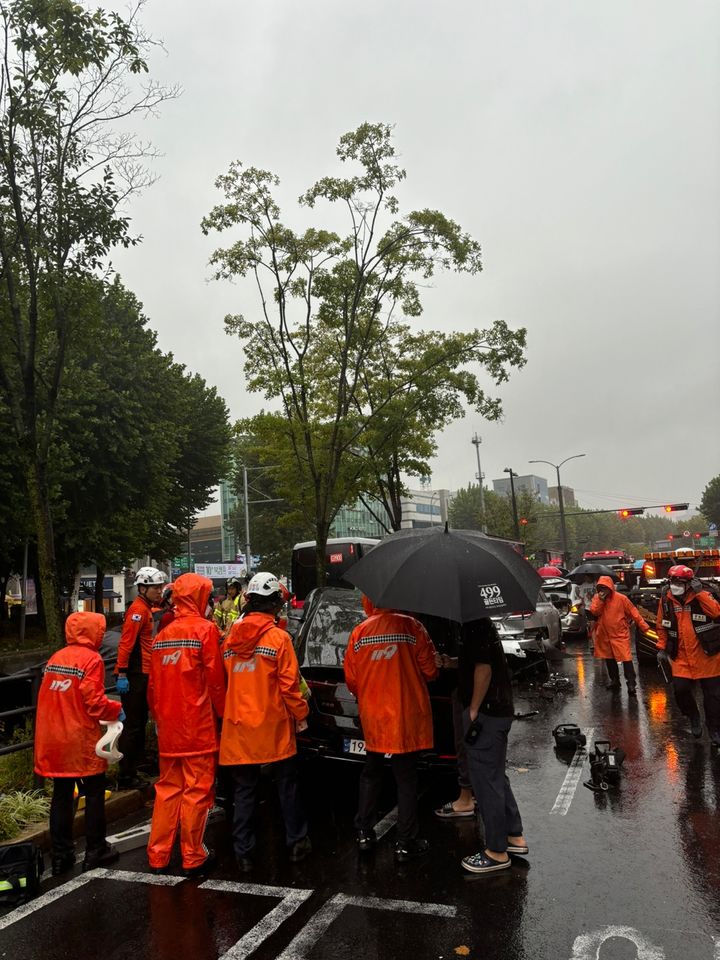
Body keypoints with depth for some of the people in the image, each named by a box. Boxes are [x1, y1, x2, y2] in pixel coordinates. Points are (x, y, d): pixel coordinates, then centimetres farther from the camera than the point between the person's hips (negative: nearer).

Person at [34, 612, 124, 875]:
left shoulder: (55, 658, 8)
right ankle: (95, 851, 15)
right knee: (94, 793, 8)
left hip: (53, 739, 6)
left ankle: (61, 855, 19)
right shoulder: (91, 658, -13)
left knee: (61, 795, 13)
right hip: (82, 740, -6)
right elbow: (94, 701, -17)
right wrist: (117, 710, -1)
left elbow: (48, 697, 10)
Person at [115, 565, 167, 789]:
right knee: (132, 726, -4)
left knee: (139, 724, 15)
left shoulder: (146, 609, 16)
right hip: (133, 677, -10)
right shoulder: (138, 609, -14)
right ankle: (125, 778, 3)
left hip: (142, 675, 10)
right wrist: (122, 674, -26)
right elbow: (126, 642, -22)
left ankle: (132, 773, 25)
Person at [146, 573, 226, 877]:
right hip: (199, 727, -6)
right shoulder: (205, 629, -11)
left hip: (168, 729, 6)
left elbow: (153, 685, 13)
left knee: (167, 789, 15)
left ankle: (158, 856, 21)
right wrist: (222, 714, 3)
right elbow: (215, 680, -10)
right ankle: (193, 858, 12)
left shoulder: (162, 635, 9)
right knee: (197, 790, 3)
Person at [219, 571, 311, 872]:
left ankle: (243, 852, 17)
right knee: (287, 786, 13)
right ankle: (297, 842, 23)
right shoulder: (278, 637, -12)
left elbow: (222, 682, 9)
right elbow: (289, 684, -12)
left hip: (238, 726, 4)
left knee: (244, 790, 12)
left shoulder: (230, 638, 2)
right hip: (273, 726, -3)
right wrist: (300, 714, 1)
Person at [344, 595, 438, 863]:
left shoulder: (359, 632, -4)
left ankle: (364, 833, 28)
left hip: (372, 717, 3)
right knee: (406, 780, 9)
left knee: (370, 774, 20)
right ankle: (406, 844, 17)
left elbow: (350, 678, 2)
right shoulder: (411, 627, -12)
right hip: (406, 717, -2)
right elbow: (430, 671, -8)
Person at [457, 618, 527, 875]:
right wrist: (449, 662, 12)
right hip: (500, 709, 10)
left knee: (486, 780, 1)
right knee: (496, 776, 21)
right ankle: (514, 836, 33)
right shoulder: (481, 623, 11)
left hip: (486, 713, -10)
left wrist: (473, 710, -17)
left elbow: (484, 669, -23)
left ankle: (497, 852, 13)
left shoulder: (475, 627, -19)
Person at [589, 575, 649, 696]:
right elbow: (594, 612, -11)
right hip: (604, 635, 5)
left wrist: (644, 627, -7)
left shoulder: (621, 598, -9)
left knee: (626, 659, -11)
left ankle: (631, 685, -8)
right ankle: (614, 681, 32)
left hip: (620, 635, -4)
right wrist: (600, 599, -21)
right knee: (609, 659, 16)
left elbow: (633, 613, -6)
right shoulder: (597, 598, 2)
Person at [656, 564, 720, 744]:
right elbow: (662, 627, 10)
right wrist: (662, 648, 7)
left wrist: (699, 593, -27)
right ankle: (693, 718, 25)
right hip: (681, 656, 2)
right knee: (680, 689, -5)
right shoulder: (666, 600, 0)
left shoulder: (702, 596, -8)